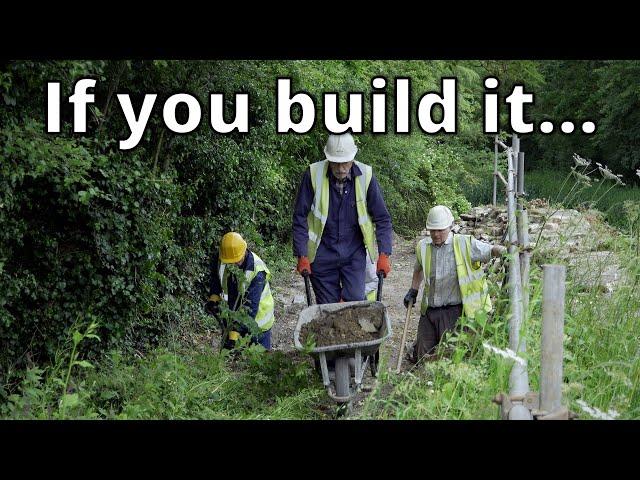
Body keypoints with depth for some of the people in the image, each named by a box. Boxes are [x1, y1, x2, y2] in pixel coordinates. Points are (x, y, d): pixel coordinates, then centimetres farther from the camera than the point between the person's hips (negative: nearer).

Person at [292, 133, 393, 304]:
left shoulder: (365, 176, -8)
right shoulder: (313, 175, -11)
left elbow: (382, 218, -2)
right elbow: (300, 217, -6)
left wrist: (384, 254, -10)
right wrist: (302, 256, -10)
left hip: (354, 253, 0)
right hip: (323, 255, 0)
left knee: (355, 302, -11)